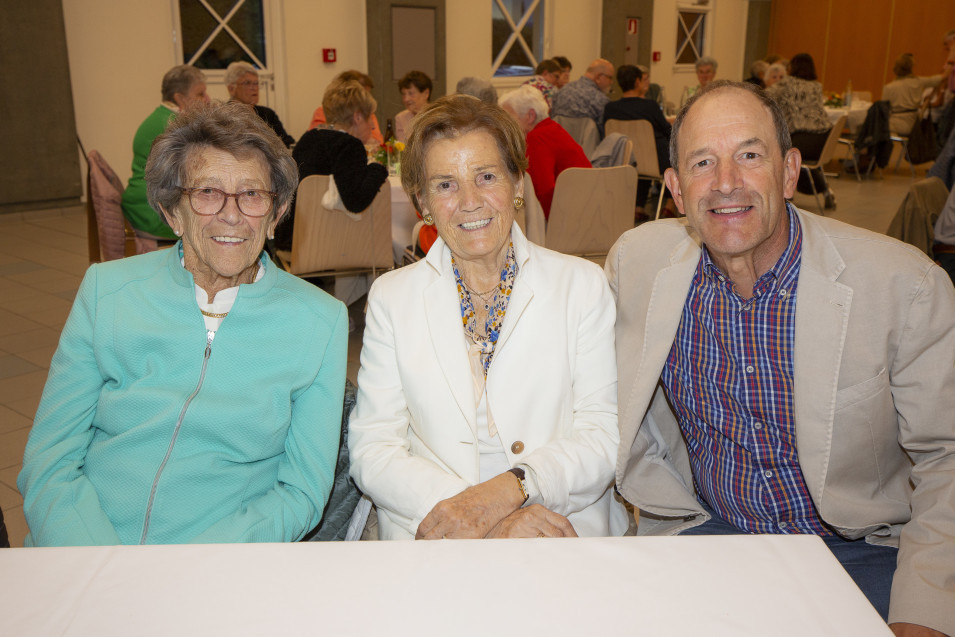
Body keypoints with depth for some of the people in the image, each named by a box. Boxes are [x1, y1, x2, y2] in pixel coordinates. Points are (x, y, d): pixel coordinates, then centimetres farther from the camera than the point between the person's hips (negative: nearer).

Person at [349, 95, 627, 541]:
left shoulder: (583, 285, 6)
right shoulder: (391, 298, 7)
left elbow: (607, 435, 1)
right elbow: (370, 450, -1)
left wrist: (511, 487, -17)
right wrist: (481, 518, -15)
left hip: (564, 526, 0)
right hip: (434, 534, 1)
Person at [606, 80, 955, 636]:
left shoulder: (907, 283, -14)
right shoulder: (634, 261, -7)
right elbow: (611, 401, 7)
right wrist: (672, 509, 0)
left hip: (861, 547, 0)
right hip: (705, 530, 1)